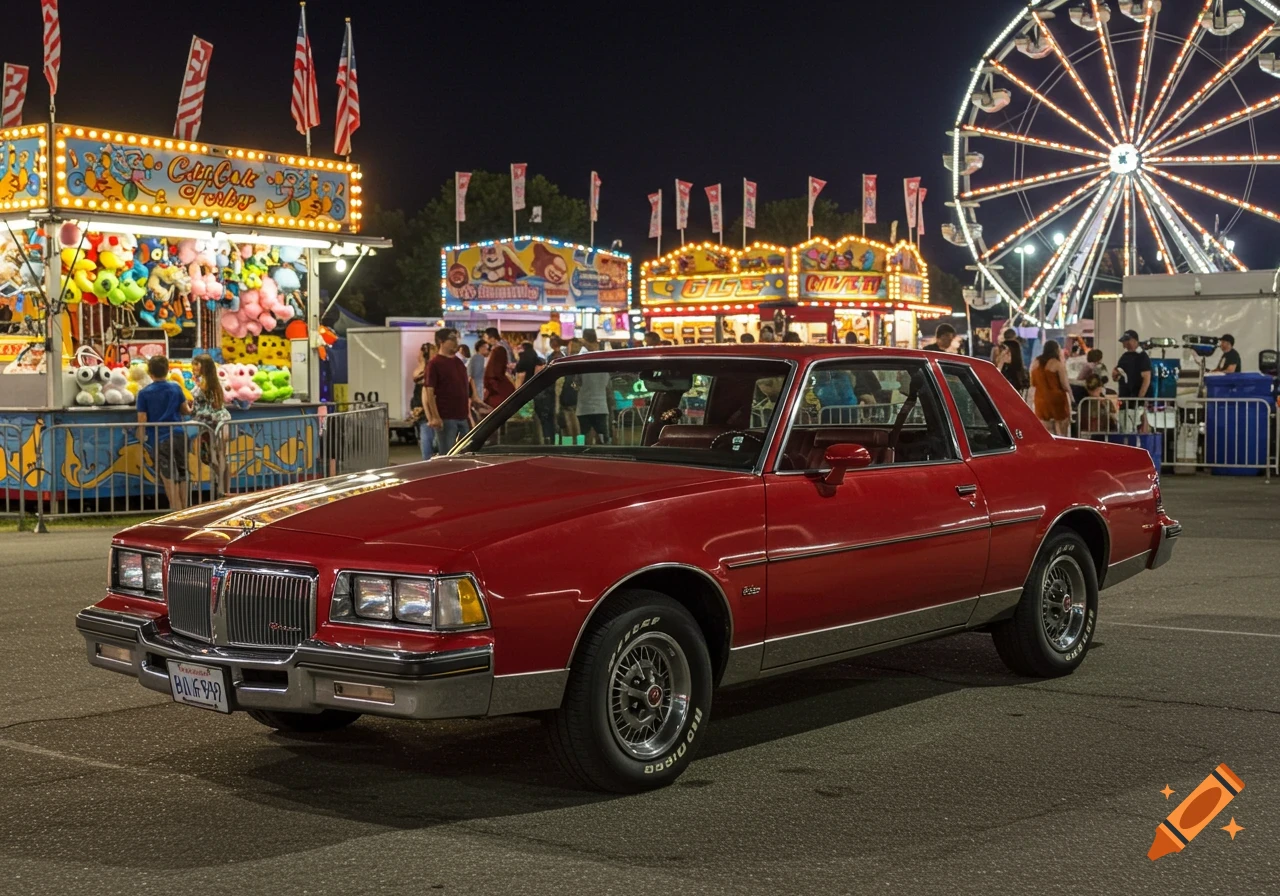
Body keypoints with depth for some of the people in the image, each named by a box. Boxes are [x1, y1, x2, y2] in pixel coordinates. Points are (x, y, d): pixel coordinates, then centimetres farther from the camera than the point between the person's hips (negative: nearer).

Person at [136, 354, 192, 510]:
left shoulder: (144, 393, -4)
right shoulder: (176, 388, 3)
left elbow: (142, 419, -6)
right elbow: (185, 410, 11)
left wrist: (142, 437, 9)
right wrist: (189, 408, 34)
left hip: (160, 439, -3)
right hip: (179, 436, 3)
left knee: (169, 478, 0)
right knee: (182, 475, 15)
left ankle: (177, 511, -1)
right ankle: (184, 509, 21)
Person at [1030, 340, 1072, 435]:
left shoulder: (1035, 363, 5)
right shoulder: (1058, 364, -11)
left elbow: (1033, 384, 13)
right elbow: (1065, 385, -11)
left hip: (1041, 400, 5)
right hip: (1057, 400, -5)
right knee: (1060, 436, 2)